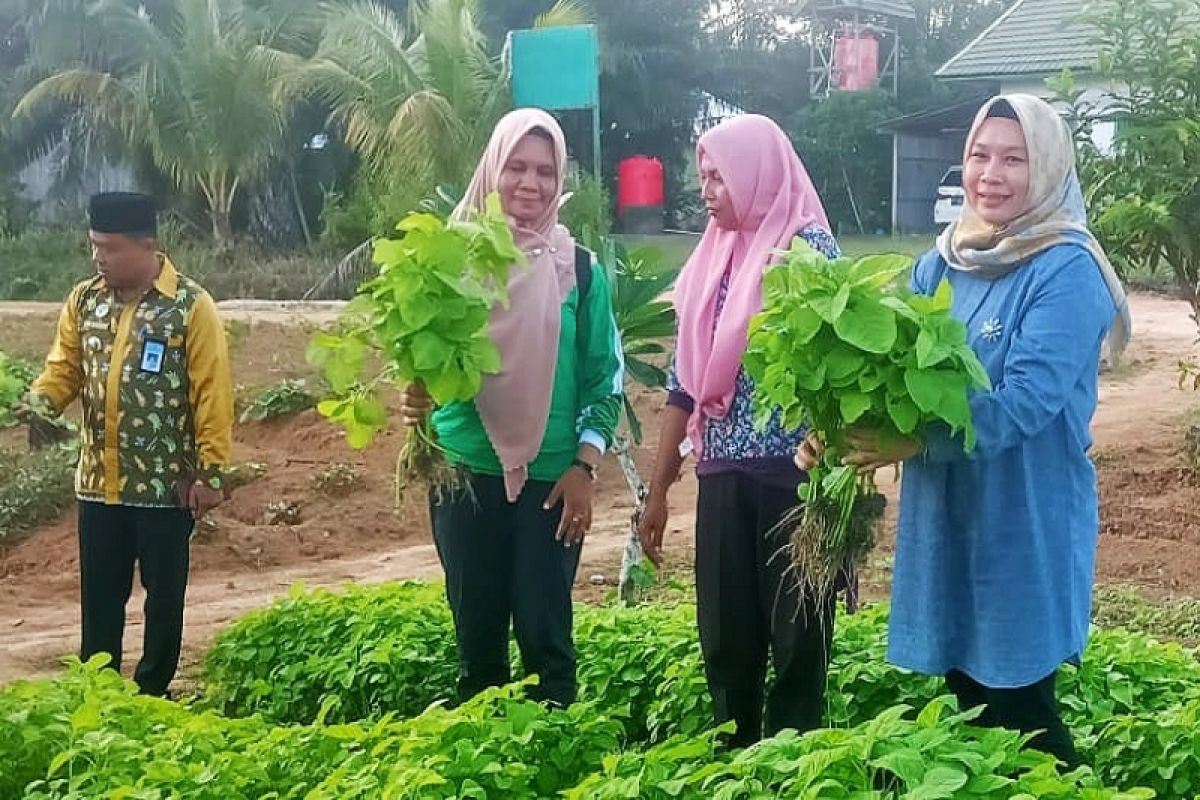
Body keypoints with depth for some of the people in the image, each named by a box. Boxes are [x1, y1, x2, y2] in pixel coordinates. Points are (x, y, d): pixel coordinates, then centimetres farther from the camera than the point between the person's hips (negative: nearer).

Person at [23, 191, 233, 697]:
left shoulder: (191, 306, -11)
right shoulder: (84, 300, 4)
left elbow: (212, 393, -12)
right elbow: (65, 367, 11)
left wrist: (210, 472, -14)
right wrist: (41, 399, -13)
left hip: (167, 484, -4)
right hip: (98, 482, 5)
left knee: (164, 594, 9)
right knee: (99, 595, 12)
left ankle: (152, 695, 22)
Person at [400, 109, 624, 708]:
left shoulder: (578, 269, 1)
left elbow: (605, 375, 3)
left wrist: (585, 466, -5)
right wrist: (419, 391, -19)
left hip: (550, 478, -1)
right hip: (466, 474, 1)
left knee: (544, 633, -1)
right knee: (476, 632, 9)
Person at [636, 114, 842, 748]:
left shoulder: (809, 248, -6)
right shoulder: (710, 260, 13)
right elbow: (685, 383, 15)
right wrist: (658, 489, 15)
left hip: (791, 473, -6)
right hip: (723, 476, 6)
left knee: (797, 637, 3)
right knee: (725, 639, 11)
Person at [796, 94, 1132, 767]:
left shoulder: (1067, 272, -14)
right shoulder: (941, 265, 7)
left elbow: (1023, 403, -23)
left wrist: (915, 441, -32)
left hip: (1026, 523, -6)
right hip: (943, 519, 6)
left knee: (1019, 713, 4)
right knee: (967, 700, 17)